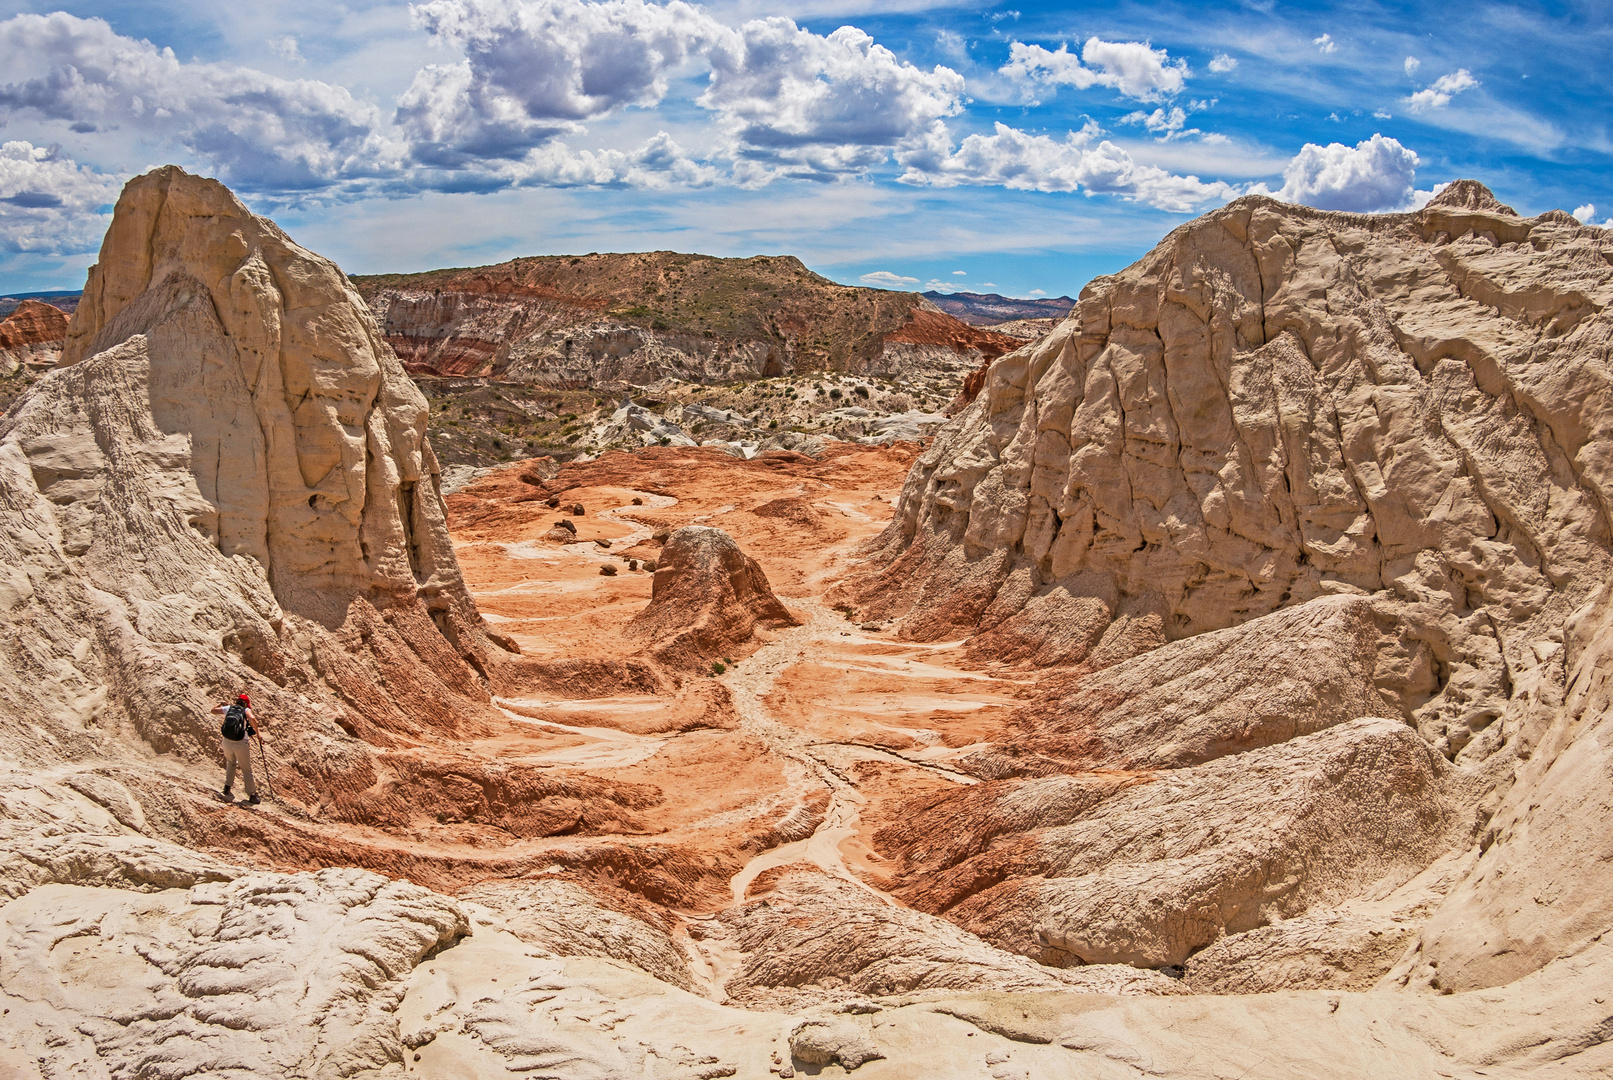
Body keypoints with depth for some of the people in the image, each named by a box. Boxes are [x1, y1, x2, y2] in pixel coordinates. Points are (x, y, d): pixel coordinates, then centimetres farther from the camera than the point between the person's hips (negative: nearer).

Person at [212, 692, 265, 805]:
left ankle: (227, 788, 31)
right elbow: (252, 719, -21)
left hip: (227, 743, 4)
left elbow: (213, 710, 21)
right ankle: (252, 796, 14)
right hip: (241, 744, -4)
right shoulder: (246, 710, 0)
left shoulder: (228, 708, 9)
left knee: (231, 763, 34)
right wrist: (257, 732, -9)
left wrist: (222, 704, 37)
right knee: (247, 770, 9)